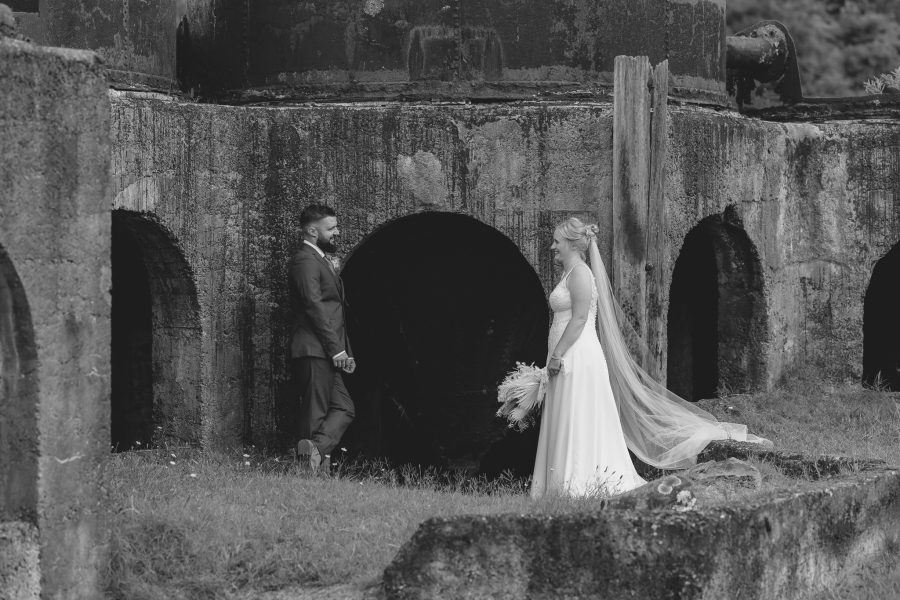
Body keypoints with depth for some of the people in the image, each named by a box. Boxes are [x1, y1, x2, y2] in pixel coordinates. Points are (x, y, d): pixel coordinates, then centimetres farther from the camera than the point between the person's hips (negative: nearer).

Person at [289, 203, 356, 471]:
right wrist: (336, 349, -20)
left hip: (327, 354, 10)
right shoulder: (305, 260, -11)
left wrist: (344, 352, 15)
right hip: (314, 351, -10)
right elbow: (314, 306, -19)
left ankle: (315, 449, -6)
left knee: (343, 409, 4)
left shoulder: (320, 260, 22)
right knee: (315, 413, -11)